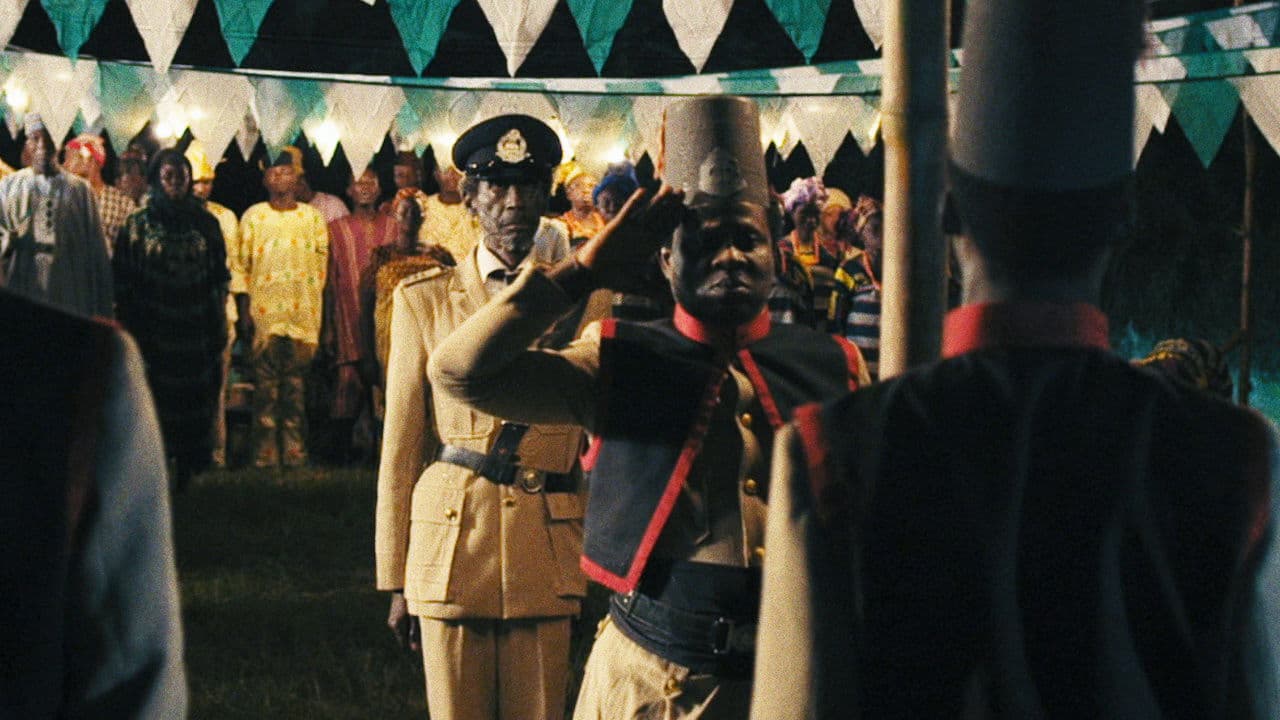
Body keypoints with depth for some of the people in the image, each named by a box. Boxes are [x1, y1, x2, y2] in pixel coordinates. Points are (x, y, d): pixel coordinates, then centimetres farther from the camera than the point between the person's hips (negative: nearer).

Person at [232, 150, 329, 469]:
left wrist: (317, 306, 3)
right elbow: (240, 264, 6)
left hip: (303, 311, 1)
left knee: (295, 382, 1)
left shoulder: (312, 217, 12)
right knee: (265, 380, -4)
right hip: (264, 310, -1)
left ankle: (294, 450, 5)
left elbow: (322, 261, 12)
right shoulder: (253, 216, 8)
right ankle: (265, 452, -3)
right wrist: (243, 310, -2)